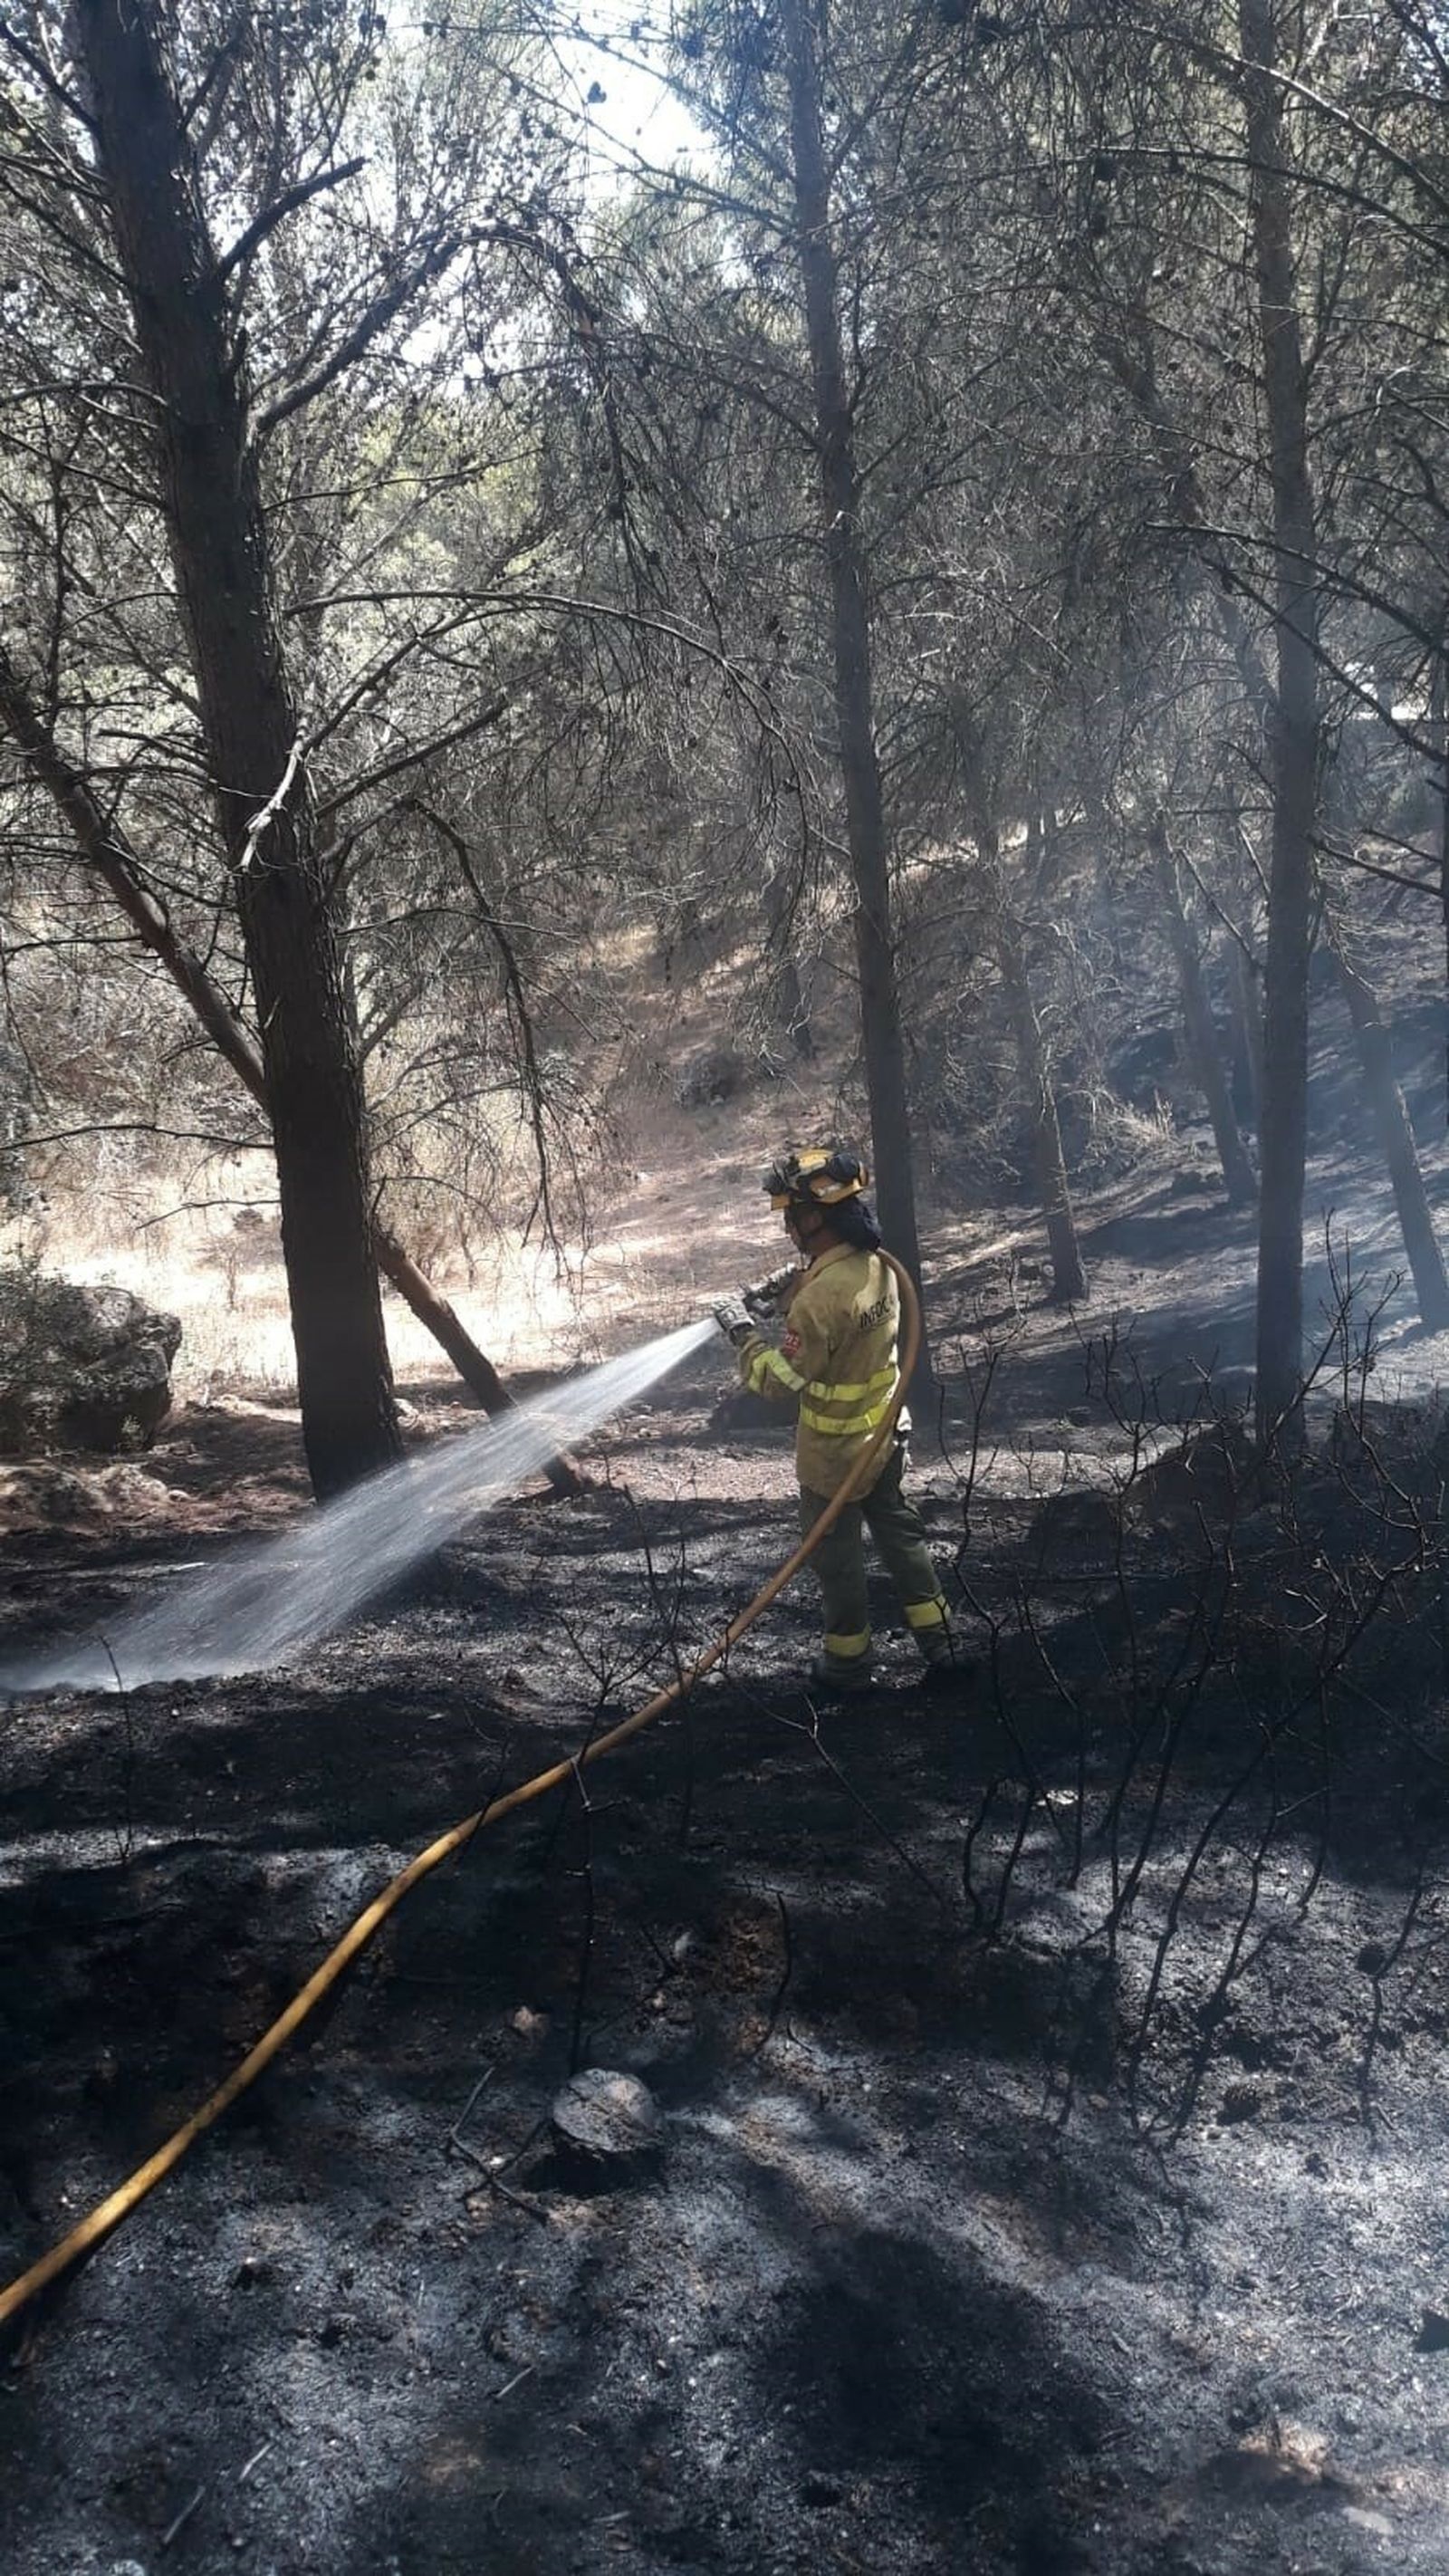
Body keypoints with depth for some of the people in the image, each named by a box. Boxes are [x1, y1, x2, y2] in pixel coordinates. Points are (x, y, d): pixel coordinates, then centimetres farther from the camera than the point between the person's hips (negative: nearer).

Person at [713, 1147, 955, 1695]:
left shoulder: (822, 1296, -32)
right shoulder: (876, 1264, -5)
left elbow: (780, 1381, -26)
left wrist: (743, 1332, -14)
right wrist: (786, 1290, -1)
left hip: (833, 1454, -7)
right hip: (883, 1434, 8)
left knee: (835, 1554, 12)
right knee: (898, 1531, 22)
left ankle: (848, 1662, 29)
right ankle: (937, 1639, 30)